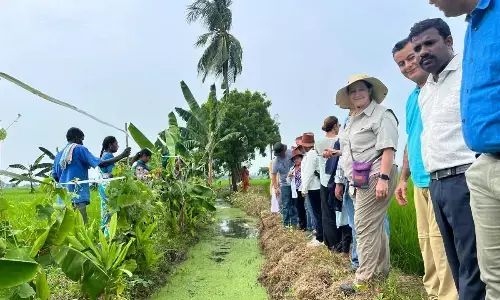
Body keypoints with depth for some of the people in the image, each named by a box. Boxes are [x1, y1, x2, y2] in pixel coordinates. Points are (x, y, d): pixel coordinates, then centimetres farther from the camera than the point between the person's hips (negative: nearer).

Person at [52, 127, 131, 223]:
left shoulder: (59, 154, 17)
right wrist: (122, 156, -3)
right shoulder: (80, 149, -2)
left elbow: (54, 177, 16)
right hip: (77, 195, -7)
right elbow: (101, 163, -9)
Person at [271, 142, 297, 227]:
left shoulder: (291, 152, -10)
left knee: (295, 204, 8)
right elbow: (273, 175, -9)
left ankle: (294, 223, 18)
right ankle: (286, 224, 12)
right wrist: (276, 188, -14)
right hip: (285, 185, -2)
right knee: (286, 205, 2)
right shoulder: (276, 161, -13)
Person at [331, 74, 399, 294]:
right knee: (375, 227, 15)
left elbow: (387, 148, -18)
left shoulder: (381, 115, -9)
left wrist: (383, 178, -25)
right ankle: (381, 272, 26)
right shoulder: (353, 120, 19)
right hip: (361, 180, 9)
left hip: (375, 178, -9)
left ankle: (364, 280, -3)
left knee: (365, 227, -10)